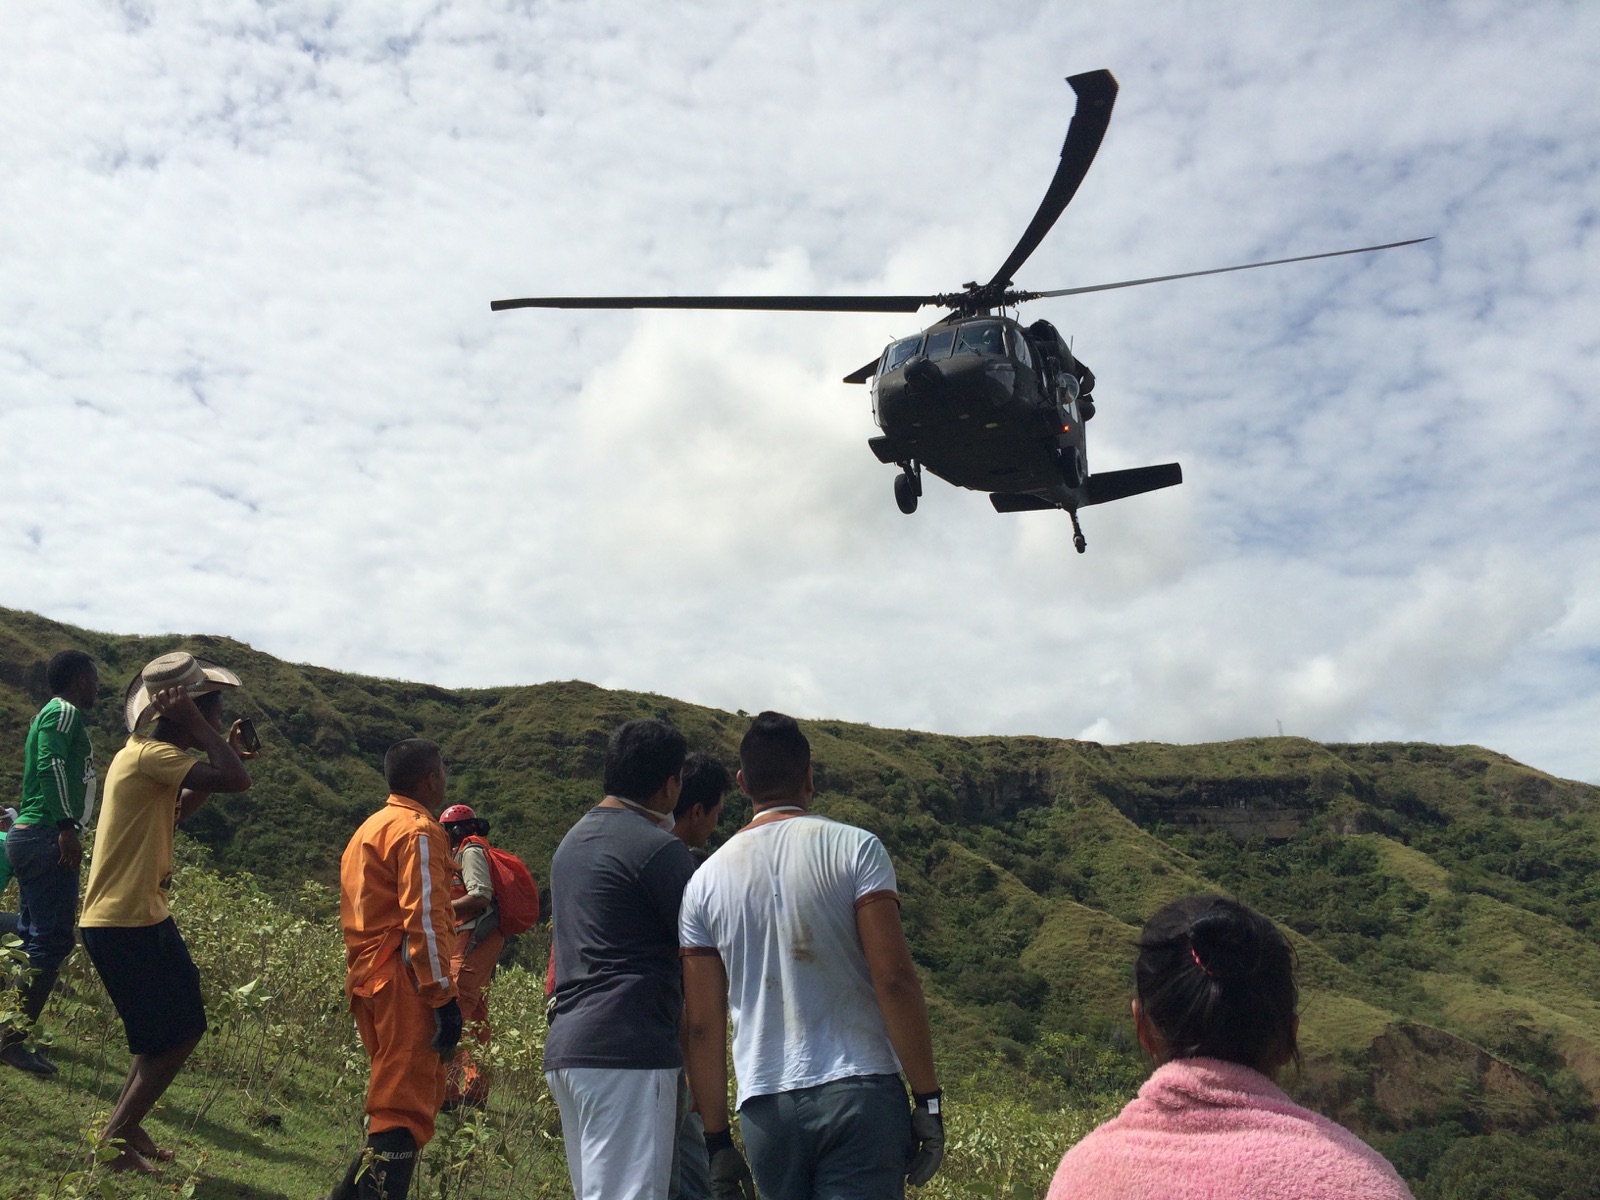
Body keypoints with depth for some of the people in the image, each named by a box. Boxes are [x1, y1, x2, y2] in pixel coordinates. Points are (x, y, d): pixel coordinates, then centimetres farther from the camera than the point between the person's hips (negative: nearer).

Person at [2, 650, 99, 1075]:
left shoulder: (52, 714, 22)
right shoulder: (65, 712, -8)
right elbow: (52, 764, -22)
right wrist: (67, 825, -26)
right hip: (47, 837, -10)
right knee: (52, 942, -10)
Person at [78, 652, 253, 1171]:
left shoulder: (149, 754, 11)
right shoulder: (152, 754, -20)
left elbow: (174, 811, 26)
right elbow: (237, 780, -30)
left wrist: (224, 753, 19)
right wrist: (195, 725, -20)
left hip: (140, 917, 10)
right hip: (125, 923, -10)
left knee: (182, 1027, 17)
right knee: (177, 1034, 0)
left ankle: (125, 1128, 24)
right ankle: (114, 1140, 8)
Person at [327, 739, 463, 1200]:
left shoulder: (370, 828, 20)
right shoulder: (418, 830, -10)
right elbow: (423, 920, -17)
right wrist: (444, 996, -17)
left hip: (369, 981, 10)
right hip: (405, 984, -10)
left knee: (406, 1098, 18)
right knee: (406, 1109, -8)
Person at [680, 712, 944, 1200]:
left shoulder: (705, 880, 6)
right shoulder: (855, 848, -3)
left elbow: (701, 1027, 6)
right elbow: (895, 981, -10)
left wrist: (717, 1140, 12)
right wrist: (927, 1097, -3)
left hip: (766, 1107, 3)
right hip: (860, 1091, -3)